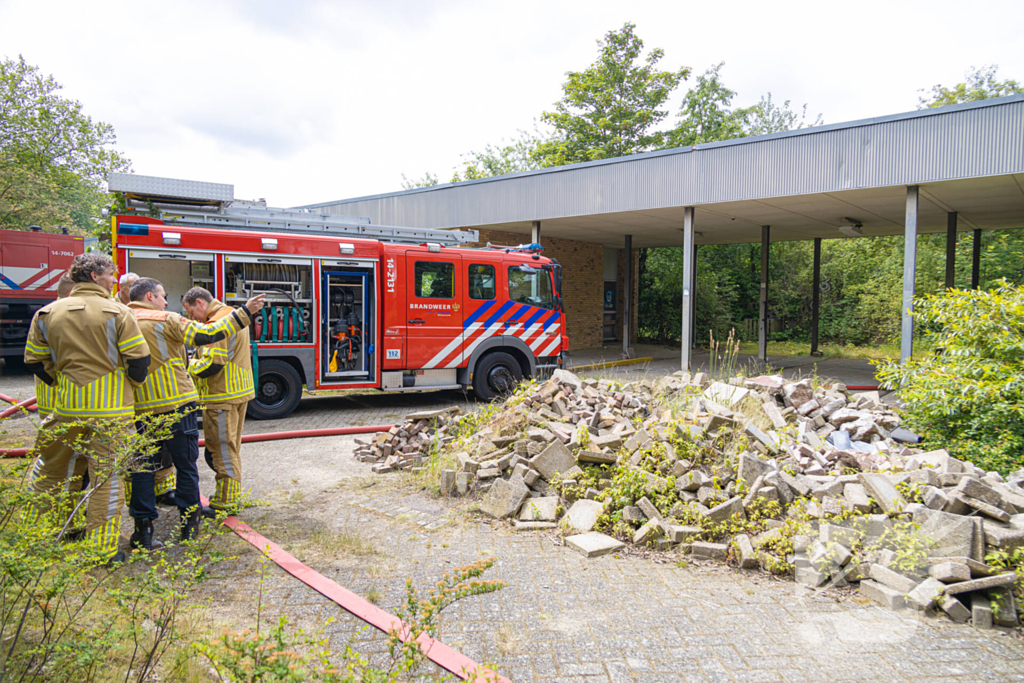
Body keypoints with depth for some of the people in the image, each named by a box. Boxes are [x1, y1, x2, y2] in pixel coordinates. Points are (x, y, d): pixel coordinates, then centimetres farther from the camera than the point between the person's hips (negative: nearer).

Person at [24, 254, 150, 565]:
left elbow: (34, 361, 10)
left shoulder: (48, 313, 6)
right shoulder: (118, 313, -8)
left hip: (66, 408, 4)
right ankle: (103, 549, 6)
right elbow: (139, 360, -10)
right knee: (106, 476, 2)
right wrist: (131, 384, 10)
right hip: (111, 410, -4)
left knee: (50, 470, 22)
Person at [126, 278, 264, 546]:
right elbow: (206, 334, -13)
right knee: (186, 464, 9)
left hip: (140, 408, 4)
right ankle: (189, 521, 17)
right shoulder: (166, 320, -7)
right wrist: (243, 313, -11)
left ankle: (143, 528, 9)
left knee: (142, 467, 10)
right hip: (176, 405, -4)